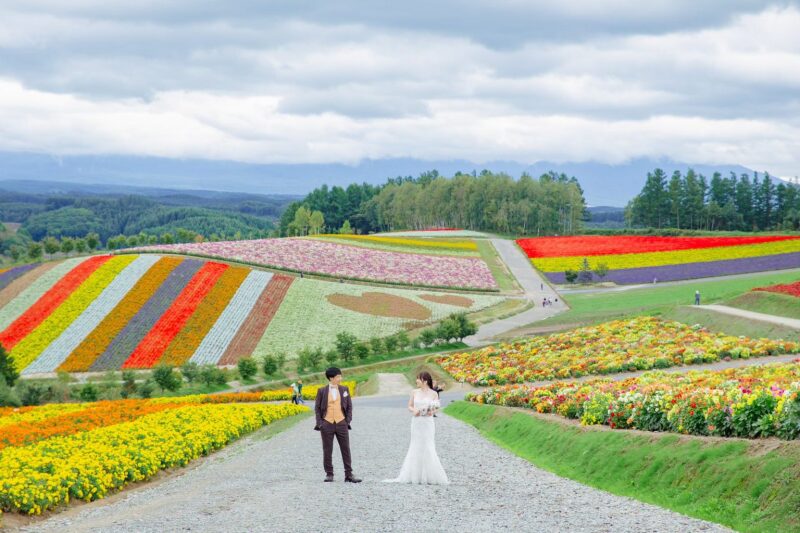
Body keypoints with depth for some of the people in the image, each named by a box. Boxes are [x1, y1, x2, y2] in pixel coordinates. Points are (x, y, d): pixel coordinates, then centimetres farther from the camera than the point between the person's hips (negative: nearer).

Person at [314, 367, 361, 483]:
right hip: (327, 424, -1)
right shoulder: (322, 391, 1)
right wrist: (319, 423, -3)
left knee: (346, 449, 2)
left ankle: (349, 474, 6)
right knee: (327, 451, 3)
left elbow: (349, 406, 10)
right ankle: (329, 474, 11)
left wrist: (348, 421, 1)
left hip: (341, 424, 2)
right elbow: (317, 408, 5)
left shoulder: (344, 390, 6)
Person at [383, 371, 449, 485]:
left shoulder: (433, 394, -1)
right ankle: (414, 475, 10)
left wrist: (432, 412, -18)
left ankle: (431, 476, -1)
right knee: (415, 448, 5)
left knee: (428, 448, -7)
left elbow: (437, 408, 3)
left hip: (428, 422, -3)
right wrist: (414, 410, -10)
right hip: (416, 422, 3)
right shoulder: (415, 392, 7)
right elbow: (410, 406, 11)